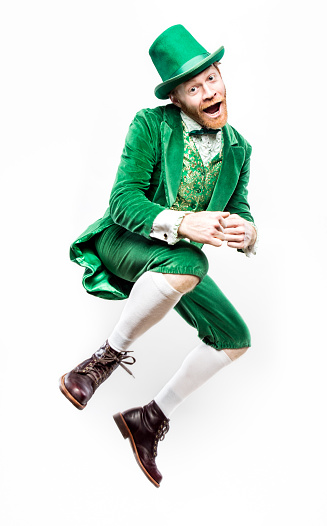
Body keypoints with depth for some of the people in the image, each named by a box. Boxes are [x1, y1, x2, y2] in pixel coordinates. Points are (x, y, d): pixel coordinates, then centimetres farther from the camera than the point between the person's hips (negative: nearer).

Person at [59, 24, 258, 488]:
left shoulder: (238, 149, 3)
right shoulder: (151, 125, -13)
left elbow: (241, 211, 4)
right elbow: (123, 198, -20)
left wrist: (245, 232, -23)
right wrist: (182, 223, -36)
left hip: (180, 258, 6)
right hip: (124, 242, -6)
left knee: (235, 338, -5)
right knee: (188, 263, -39)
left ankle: (151, 418, 7)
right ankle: (109, 355, -18)